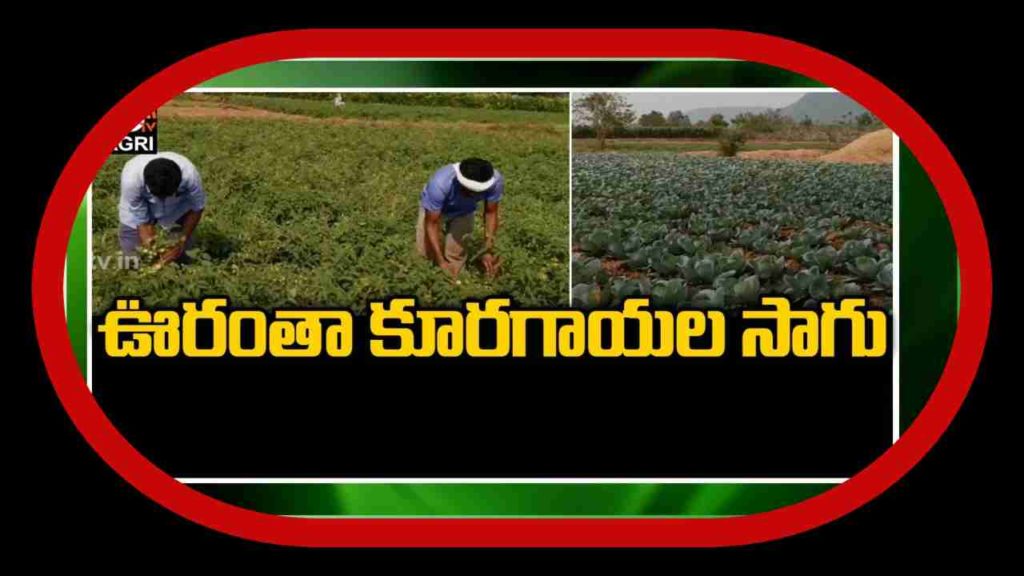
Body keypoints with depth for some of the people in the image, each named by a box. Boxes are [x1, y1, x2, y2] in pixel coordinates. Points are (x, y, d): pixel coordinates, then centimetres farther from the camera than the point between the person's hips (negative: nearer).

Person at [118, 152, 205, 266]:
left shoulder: (189, 175, -38)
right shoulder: (131, 179, -39)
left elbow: (197, 208, -19)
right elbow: (142, 221, -27)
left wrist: (182, 241, -23)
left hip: (177, 210, 0)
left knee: (182, 259, -4)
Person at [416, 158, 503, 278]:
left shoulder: (496, 181, -35)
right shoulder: (439, 184, -43)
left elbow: (491, 213, -17)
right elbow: (431, 223, -33)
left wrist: (488, 251, -22)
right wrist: (441, 261, -37)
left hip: (464, 211, 2)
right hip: (434, 208, -2)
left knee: (455, 255, -3)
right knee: (426, 252, -3)